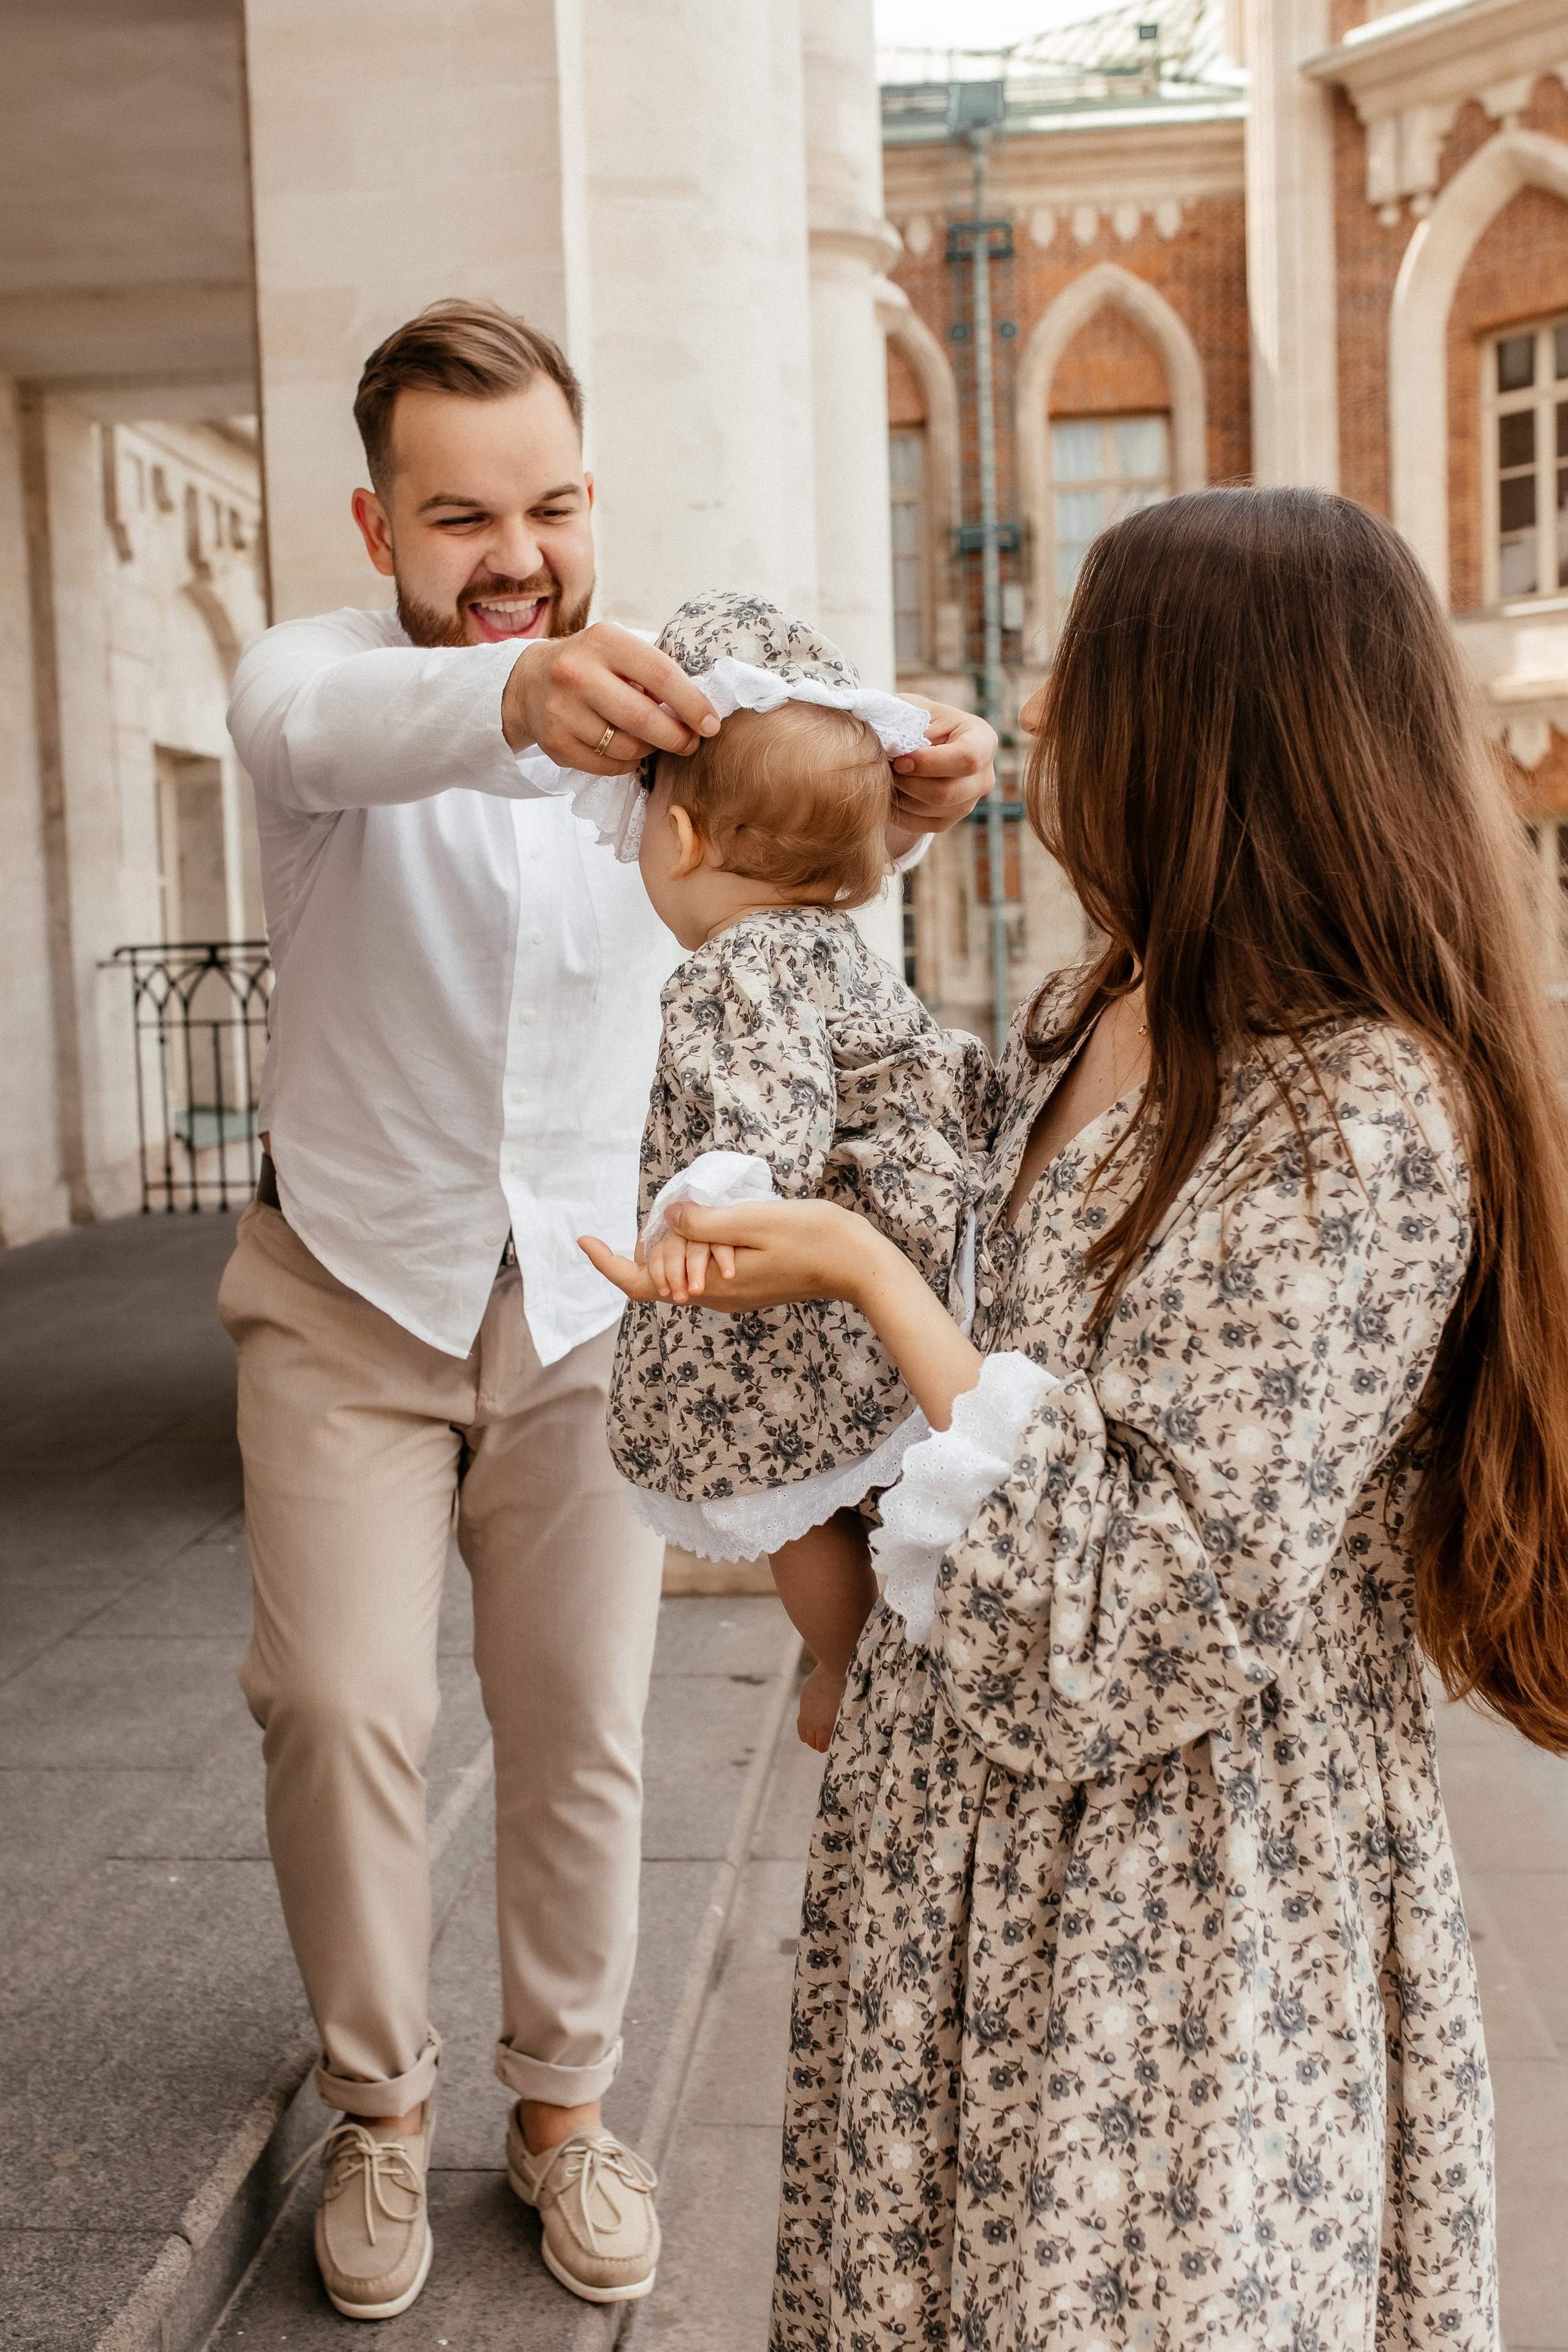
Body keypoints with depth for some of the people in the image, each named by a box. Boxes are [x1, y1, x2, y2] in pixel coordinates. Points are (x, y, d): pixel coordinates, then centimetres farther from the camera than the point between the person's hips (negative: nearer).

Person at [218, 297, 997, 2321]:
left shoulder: (657, 699, -6)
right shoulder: (320, 669, -13)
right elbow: (315, 724, -40)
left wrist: (889, 803, -54)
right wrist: (506, 699, -63)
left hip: (583, 1307, 2)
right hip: (351, 1300, -2)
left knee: (581, 1732, 6)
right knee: (338, 1707, -8)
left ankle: (564, 2103, 27)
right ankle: (378, 2109, 16)